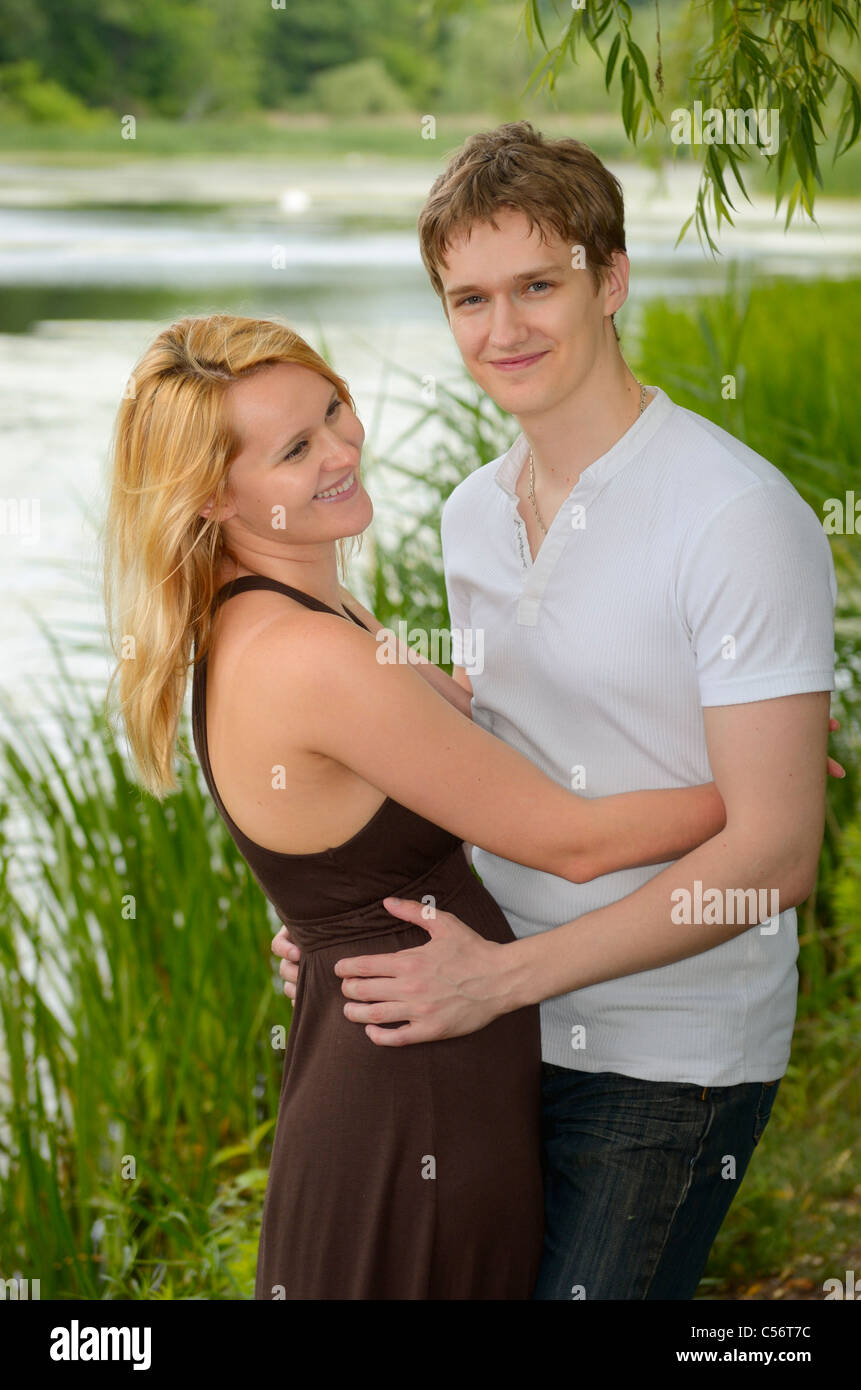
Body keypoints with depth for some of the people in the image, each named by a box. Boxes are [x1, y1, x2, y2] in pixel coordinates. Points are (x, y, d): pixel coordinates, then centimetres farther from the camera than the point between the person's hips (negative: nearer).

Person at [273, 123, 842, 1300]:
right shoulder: (474, 515, 6)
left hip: (670, 1059, -7)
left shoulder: (740, 518, -18)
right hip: (504, 1028, 7)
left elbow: (772, 856, -20)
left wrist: (506, 975, -21)